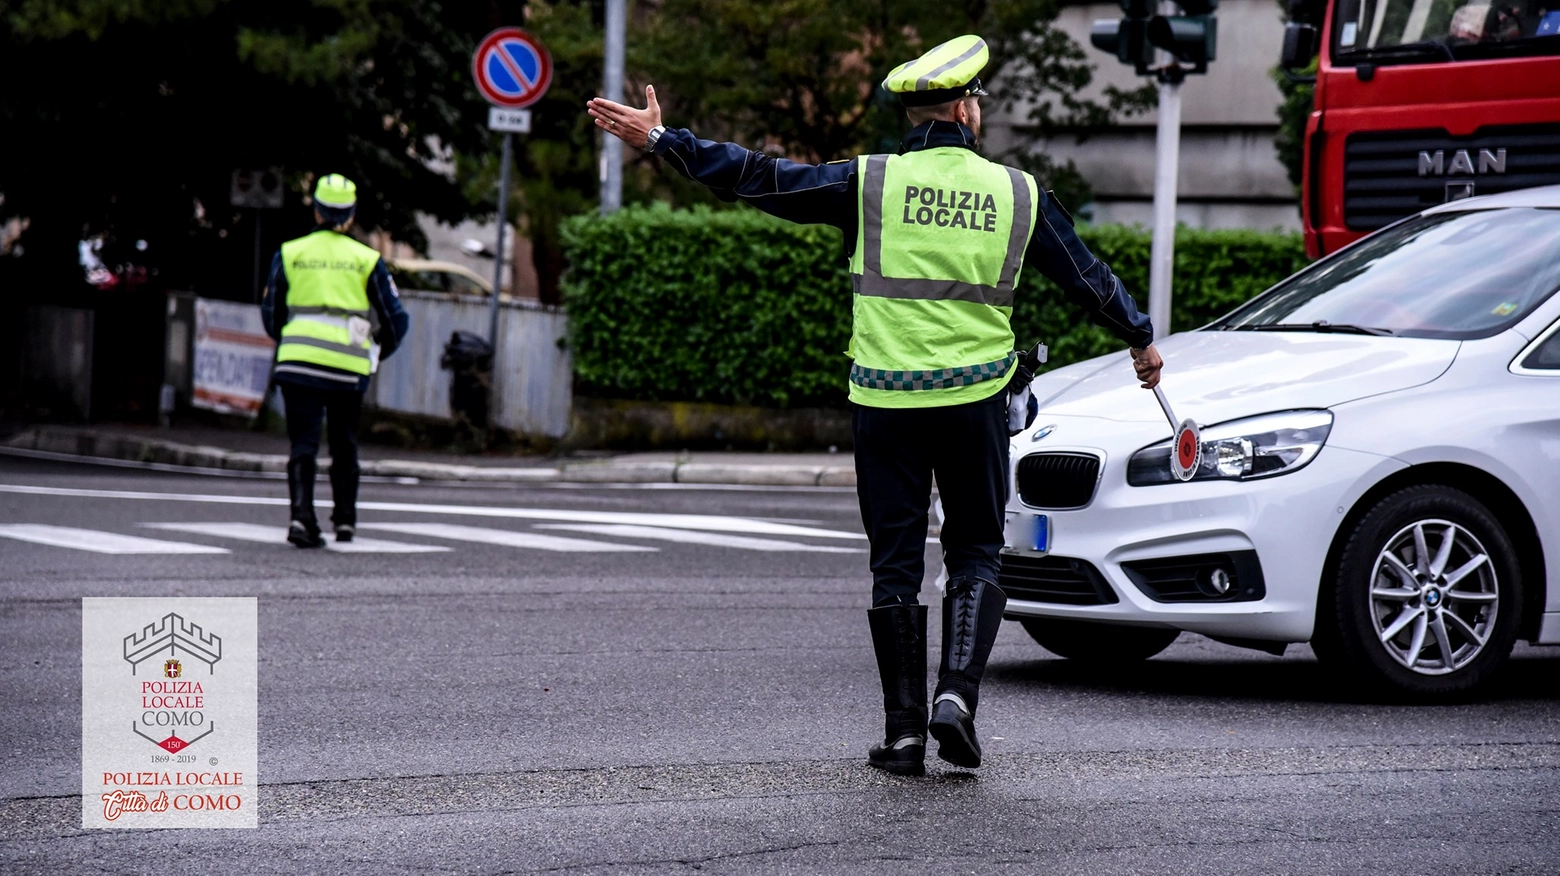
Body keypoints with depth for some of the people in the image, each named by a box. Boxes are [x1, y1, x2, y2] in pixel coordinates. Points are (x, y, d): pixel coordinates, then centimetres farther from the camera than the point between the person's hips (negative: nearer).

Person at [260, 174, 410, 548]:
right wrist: (378, 352, 25)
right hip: (349, 369, 0)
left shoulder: (289, 254, 5)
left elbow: (271, 314, 11)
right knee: (344, 445, 16)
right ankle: (345, 520, 22)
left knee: (303, 443, 0)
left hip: (298, 363, 0)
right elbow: (396, 320, 5)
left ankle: (301, 515, -18)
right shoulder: (367, 260, 3)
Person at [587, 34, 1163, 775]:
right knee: (974, 555, 12)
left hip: (886, 402, 0)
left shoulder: (872, 184, -3)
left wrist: (662, 141, 4)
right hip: (975, 402, 0)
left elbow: (764, 180, -3)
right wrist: (1141, 339, 30)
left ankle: (904, 732, 6)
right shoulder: (1018, 194, 2)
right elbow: (1088, 277, 14)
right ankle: (957, 693, -7)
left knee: (895, 566, 6)